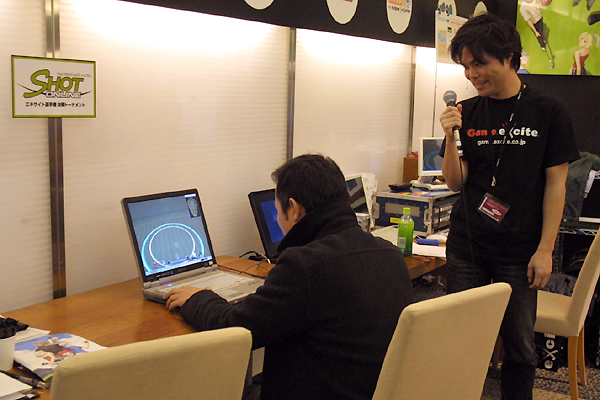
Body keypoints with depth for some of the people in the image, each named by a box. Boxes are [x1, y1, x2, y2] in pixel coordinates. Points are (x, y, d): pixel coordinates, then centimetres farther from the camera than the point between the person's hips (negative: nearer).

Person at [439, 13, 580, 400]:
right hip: (466, 247, 2)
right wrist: (451, 138, -13)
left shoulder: (548, 111, -3)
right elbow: (456, 182, 4)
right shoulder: (467, 113, 5)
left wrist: (545, 250, -8)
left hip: (519, 252, -2)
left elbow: (556, 185, -3)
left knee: (520, 347, 6)